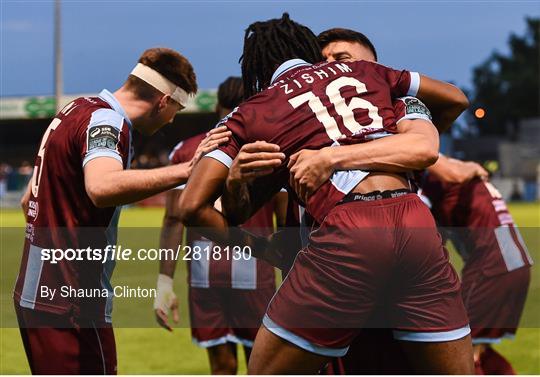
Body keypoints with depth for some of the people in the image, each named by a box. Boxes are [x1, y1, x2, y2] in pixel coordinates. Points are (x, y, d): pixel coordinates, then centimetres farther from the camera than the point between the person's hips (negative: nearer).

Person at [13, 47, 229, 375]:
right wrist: (185, 170, -41)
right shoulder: (106, 121, -16)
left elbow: (28, 201, 23)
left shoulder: (79, 109, 13)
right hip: (72, 302, -10)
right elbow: (101, 187, -39)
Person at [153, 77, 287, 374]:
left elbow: (173, 219, 0)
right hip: (253, 267, -2)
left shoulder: (186, 151, 9)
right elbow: (286, 223, 0)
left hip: (204, 264, 2)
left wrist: (165, 282, -1)